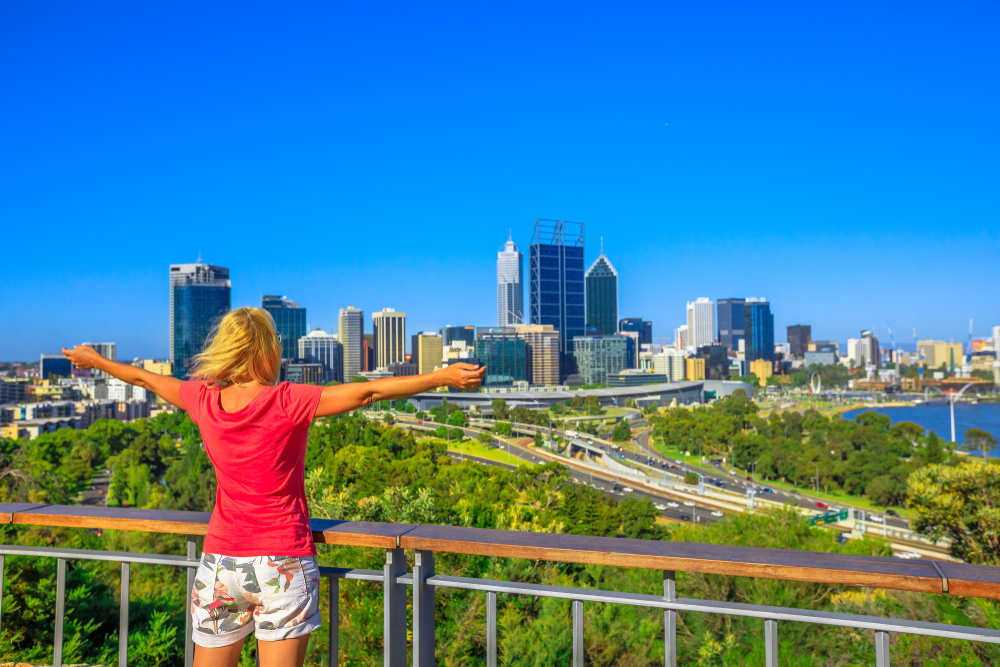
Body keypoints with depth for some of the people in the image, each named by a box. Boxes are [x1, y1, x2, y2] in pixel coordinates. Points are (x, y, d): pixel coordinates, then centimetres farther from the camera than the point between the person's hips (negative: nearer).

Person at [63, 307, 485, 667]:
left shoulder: (204, 400, -2)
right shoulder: (287, 403, -16)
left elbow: (145, 378, 16)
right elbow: (366, 393, -22)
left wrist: (95, 360, 34)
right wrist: (443, 377, -21)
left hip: (220, 564, 5)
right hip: (281, 566, -4)